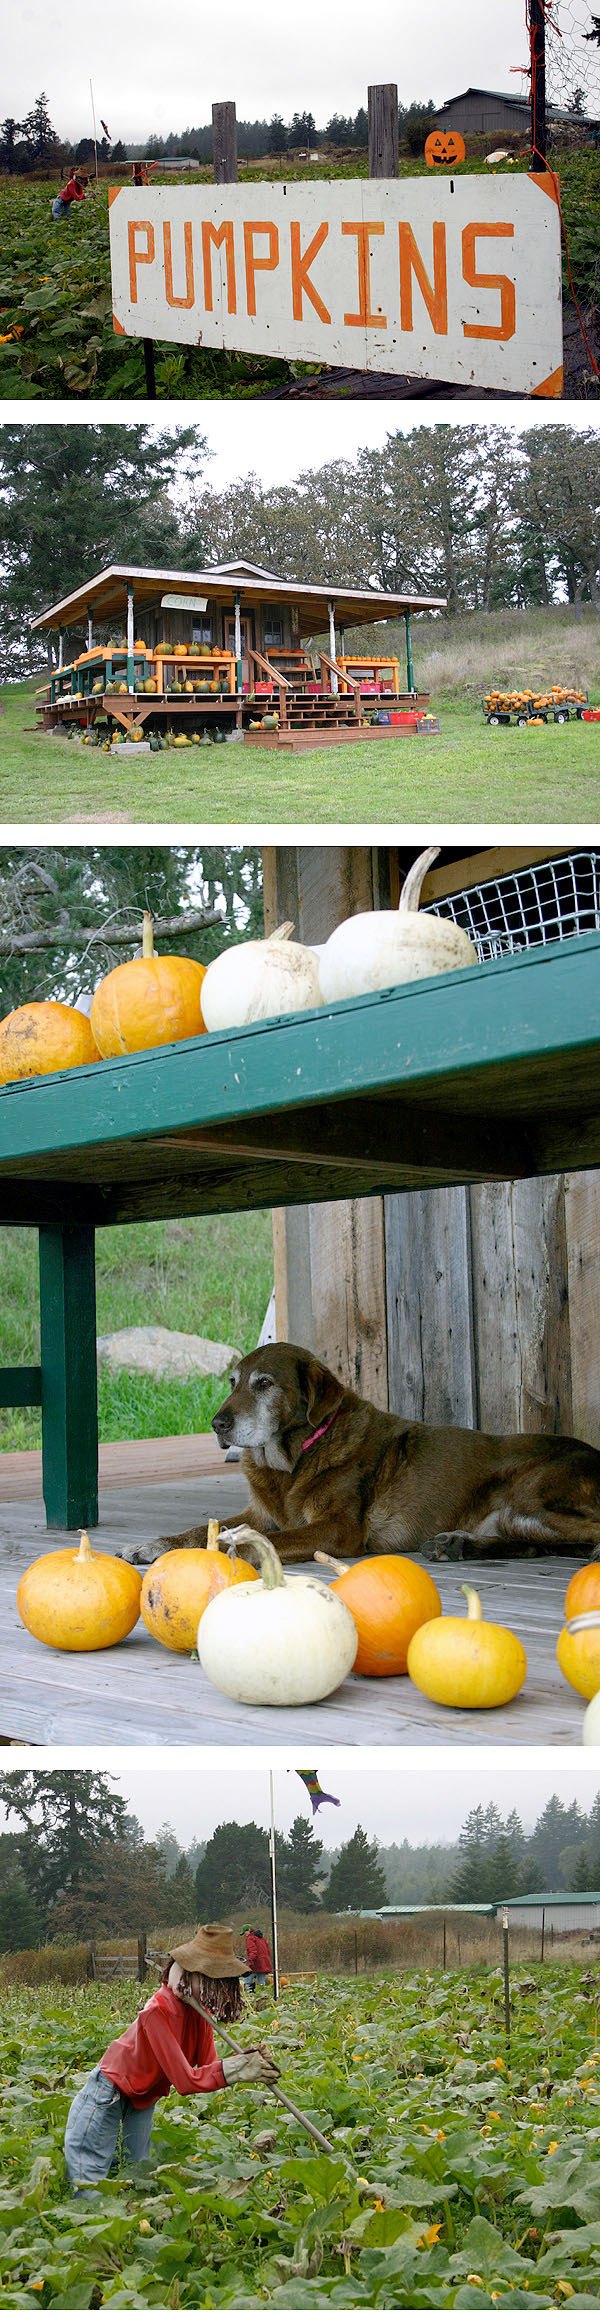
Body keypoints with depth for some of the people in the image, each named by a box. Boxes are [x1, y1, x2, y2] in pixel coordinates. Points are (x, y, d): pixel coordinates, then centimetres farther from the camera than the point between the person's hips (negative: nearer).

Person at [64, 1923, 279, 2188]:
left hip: (142, 2103, 8)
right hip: (108, 2095, -8)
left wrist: (242, 2059, -28)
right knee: (89, 2186, -10)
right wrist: (235, 2068, -37)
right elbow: (185, 2081, -33)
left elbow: (207, 2067, -11)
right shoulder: (159, 2011, -31)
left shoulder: (198, 2009, -7)